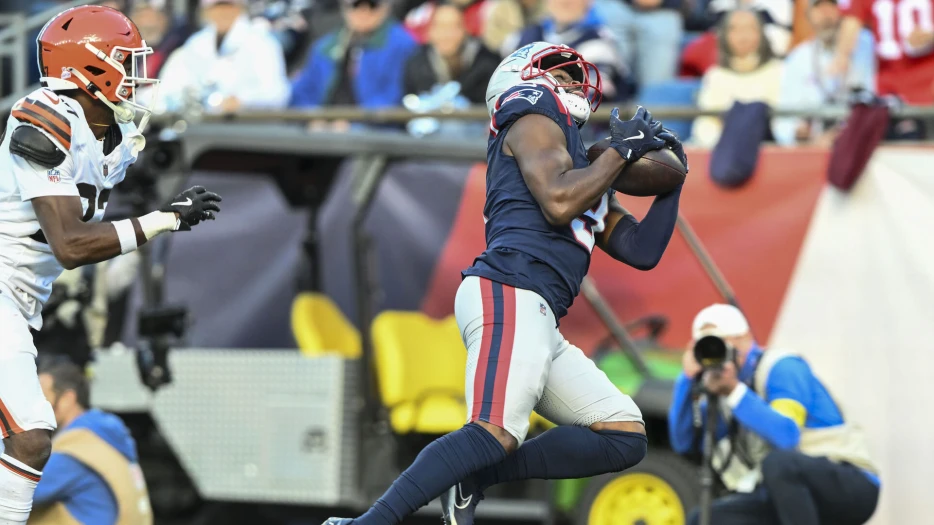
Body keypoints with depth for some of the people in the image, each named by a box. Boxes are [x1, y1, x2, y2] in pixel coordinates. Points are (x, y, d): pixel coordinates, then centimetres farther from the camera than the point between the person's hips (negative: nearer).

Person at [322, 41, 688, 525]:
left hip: (539, 321, 9)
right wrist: (621, 151, -1)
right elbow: (557, 203, -11)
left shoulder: (587, 175, 33)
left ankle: (473, 477, -6)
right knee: (498, 432, -28)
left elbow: (641, 250, 29)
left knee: (624, 438, 4)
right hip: (509, 296, -9)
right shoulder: (535, 117, 7)